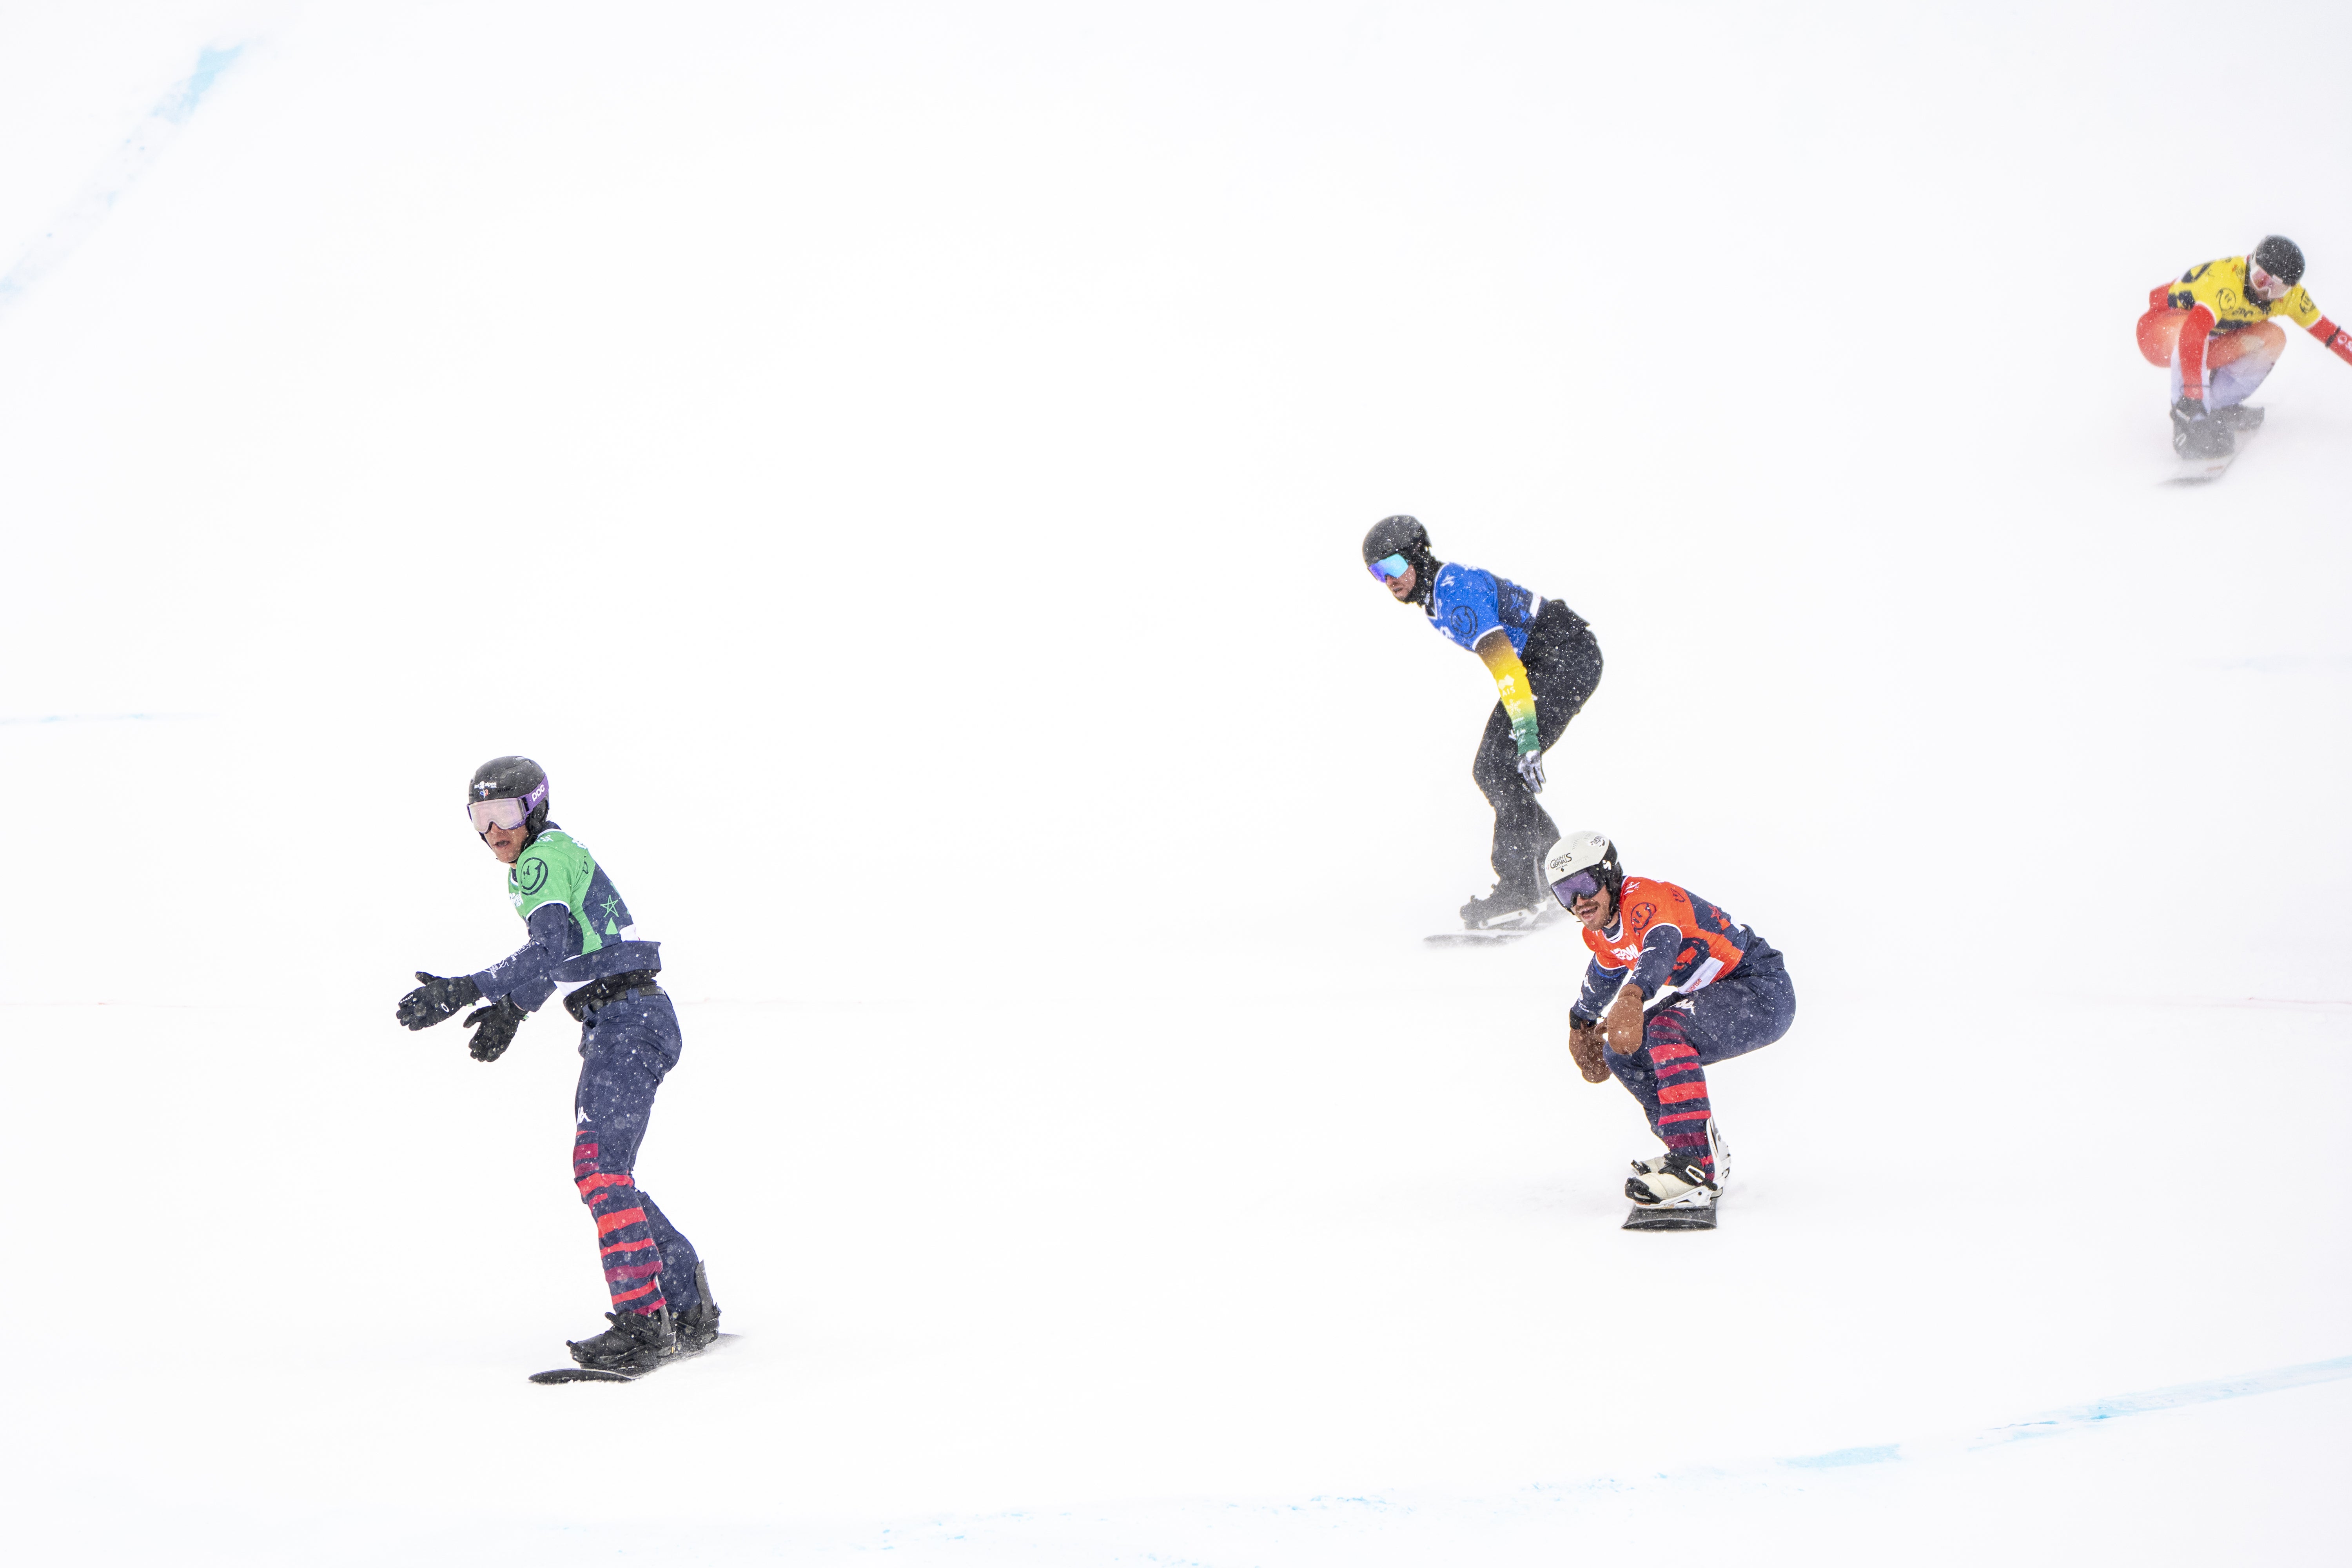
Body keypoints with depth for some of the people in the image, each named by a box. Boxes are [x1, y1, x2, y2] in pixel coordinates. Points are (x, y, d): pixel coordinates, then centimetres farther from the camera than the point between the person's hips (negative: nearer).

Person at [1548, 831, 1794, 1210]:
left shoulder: (1646, 899, -24)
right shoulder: (1602, 930, 5)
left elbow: (1660, 949, -47)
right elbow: (1603, 975, 29)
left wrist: (1630, 1000, -65)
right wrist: (1582, 1024, 42)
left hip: (1765, 996, -11)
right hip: (1716, 998, 11)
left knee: (1666, 1029, -33)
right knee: (1623, 1051, 6)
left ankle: (1694, 1169, -39)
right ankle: (1709, 1154, 10)